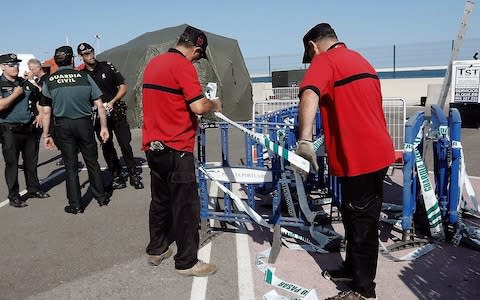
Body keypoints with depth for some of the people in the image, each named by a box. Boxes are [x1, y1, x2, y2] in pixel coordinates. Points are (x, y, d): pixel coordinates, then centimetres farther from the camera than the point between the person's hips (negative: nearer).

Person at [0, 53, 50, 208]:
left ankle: (34, 189, 29)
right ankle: (13, 196, 11)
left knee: (31, 162, 14)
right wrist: (16, 94, -15)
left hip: (29, 129, 5)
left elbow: (39, 99, 26)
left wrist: (39, 114, 13)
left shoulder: (25, 83, 11)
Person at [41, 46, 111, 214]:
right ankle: (101, 197, 23)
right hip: (84, 124, 0)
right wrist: (104, 127, 3)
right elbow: (100, 105, -4)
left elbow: (46, 111, -2)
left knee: (70, 166, 8)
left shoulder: (49, 81, -1)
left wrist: (46, 135, 5)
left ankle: (75, 205, 14)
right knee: (92, 162, 13)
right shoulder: (84, 77, -2)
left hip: (62, 126, 0)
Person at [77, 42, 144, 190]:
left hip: (117, 112, -2)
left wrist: (112, 102, -11)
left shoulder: (107, 66, 0)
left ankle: (134, 175, 5)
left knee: (125, 144, -5)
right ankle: (117, 178, 14)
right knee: (107, 148, 5)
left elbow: (123, 87, 0)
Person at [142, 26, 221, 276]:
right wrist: (214, 105, -1)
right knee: (186, 206, 0)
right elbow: (198, 106, -20)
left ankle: (156, 250, 30)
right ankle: (186, 262, 9)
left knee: (160, 200, 19)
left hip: (153, 146, 9)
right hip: (175, 148, -9)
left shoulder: (153, 63, 13)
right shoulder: (183, 65, -14)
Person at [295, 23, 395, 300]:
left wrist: (305, 140, -45)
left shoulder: (324, 61, -11)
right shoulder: (360, 60, 18)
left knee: (362, 223, 2)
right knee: (354, 216, 20)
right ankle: (353, 269, 35)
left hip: (359, 157, -9)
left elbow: (310, 95, -33)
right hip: (375, 151, 9)